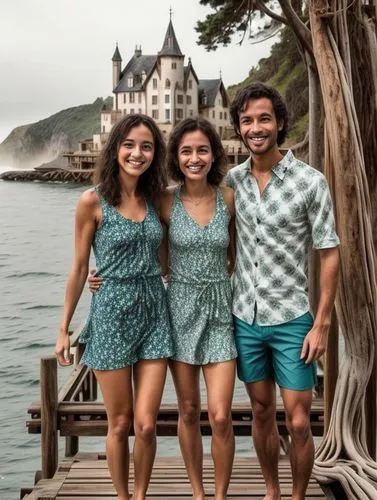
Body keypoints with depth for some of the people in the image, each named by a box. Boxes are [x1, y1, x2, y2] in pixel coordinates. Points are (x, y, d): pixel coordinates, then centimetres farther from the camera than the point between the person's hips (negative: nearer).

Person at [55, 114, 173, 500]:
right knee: (120, 424, 8)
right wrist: (64, 328, 1)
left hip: (154, 313, 3)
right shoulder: (93, 201, -7)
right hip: (112, 314, -3)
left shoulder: (155, 199, 6)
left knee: (146, 425, 2)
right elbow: (79, 269, -2)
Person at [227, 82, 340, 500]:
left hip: (291, 321, -3)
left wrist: (322, 324, -9)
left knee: (298, 422, 2)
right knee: (261, 411, 15)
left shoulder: (310, 182, -10)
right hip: (244, 318, 3)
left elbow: (330, 255, -7)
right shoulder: (232, 180, 1)